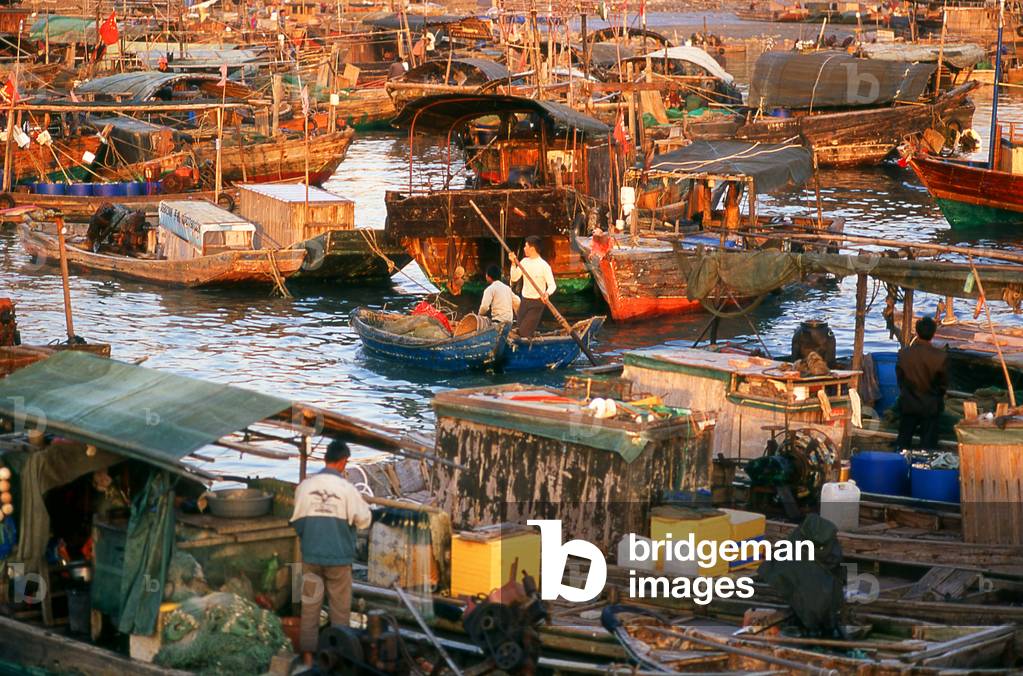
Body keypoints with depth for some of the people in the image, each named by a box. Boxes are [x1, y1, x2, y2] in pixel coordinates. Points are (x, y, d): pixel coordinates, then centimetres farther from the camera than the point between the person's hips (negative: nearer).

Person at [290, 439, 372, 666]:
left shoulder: (305, 485, -3)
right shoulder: (346, 488, -12)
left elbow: (296, 520, 4)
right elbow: (363, 519, -6)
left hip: (311, 555, 3)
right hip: (338, 556, -3)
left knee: (310, 606, 9)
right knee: (340, 607, 8)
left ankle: (307, 655, 10)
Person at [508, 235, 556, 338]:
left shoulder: (544, 266, -15)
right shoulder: (524, 262, 5)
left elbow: (552, 285, -18)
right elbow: (514, 278, 3)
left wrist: (547, 293, -39)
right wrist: (513, 263, -8)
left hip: (536, 303, -7)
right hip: (524, 301, 7)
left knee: (524, 332, -13)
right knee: (520, 332, 11)